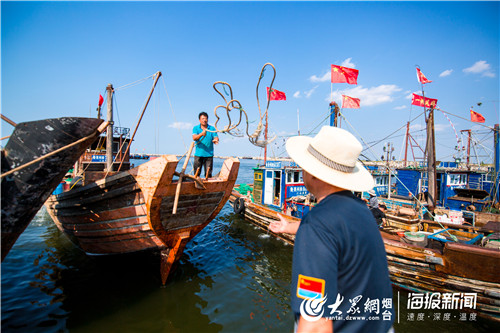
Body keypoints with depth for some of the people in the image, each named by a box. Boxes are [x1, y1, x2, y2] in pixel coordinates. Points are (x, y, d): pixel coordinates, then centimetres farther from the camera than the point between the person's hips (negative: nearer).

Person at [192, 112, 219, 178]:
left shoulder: (212, 128, 8)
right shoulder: (196, 128, 5)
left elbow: (216, 137, -2)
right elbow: (194, 138, -10)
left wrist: (215, 140, -27)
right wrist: (201, 134, -30)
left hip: (209, 154, 0)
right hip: (198, 154, 0)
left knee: (208, 173, 2)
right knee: (197, 172, 5)